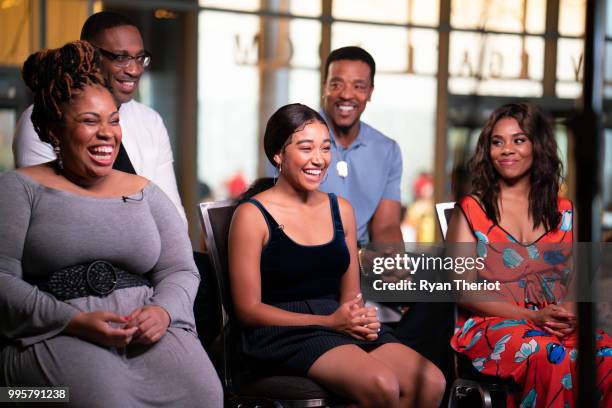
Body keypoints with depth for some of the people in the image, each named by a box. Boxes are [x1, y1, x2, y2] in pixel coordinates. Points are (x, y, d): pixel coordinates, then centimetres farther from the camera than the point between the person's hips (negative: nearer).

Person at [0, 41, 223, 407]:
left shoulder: (145, 192, 19)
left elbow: (180, 270, 14)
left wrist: (163, 311, -10)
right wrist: (76, 322, -15)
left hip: (148, 331, 4)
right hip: (55, 334, -3)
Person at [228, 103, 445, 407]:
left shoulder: (341, 209, 16)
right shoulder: (253, 215, -2)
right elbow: (248, 309, -6)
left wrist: (361, 319, -7)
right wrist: (329, 322, -14)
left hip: (342, 326, 6)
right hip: (285, 333, -6)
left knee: (431, 382, -21)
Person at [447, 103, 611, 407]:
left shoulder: (564, 211, 20)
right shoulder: (470, 211, 11)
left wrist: (570, 313, -11)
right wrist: (530, 316, -12)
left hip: (559, 324, 3)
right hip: (491, 324, -3)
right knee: (553, 358, -37)